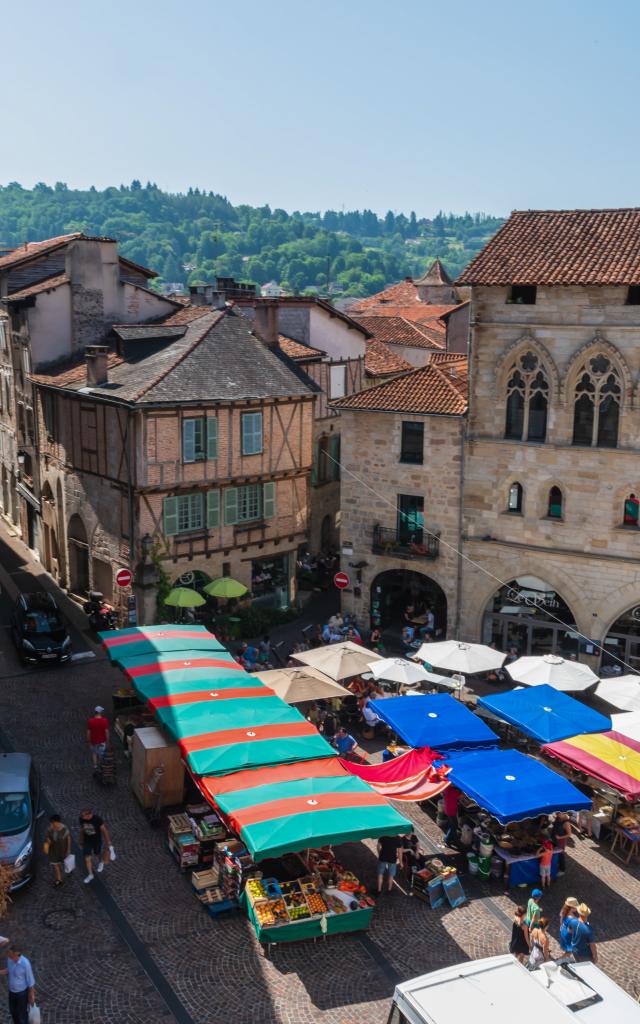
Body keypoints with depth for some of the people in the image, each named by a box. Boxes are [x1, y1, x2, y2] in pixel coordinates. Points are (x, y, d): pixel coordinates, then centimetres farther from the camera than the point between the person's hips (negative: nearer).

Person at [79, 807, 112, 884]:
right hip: (87, 841, 3)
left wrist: (108, 842, -11)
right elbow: (82, 829, -3)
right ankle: (90, 875, 28)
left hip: (97, 841, -2)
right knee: (87, 859, 6)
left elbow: (104, 830, -20)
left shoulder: (97, 819, -34)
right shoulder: (81, 818, -22)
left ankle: (101, 862, 57)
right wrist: (81, 840, 11)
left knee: (97, 855, 22)